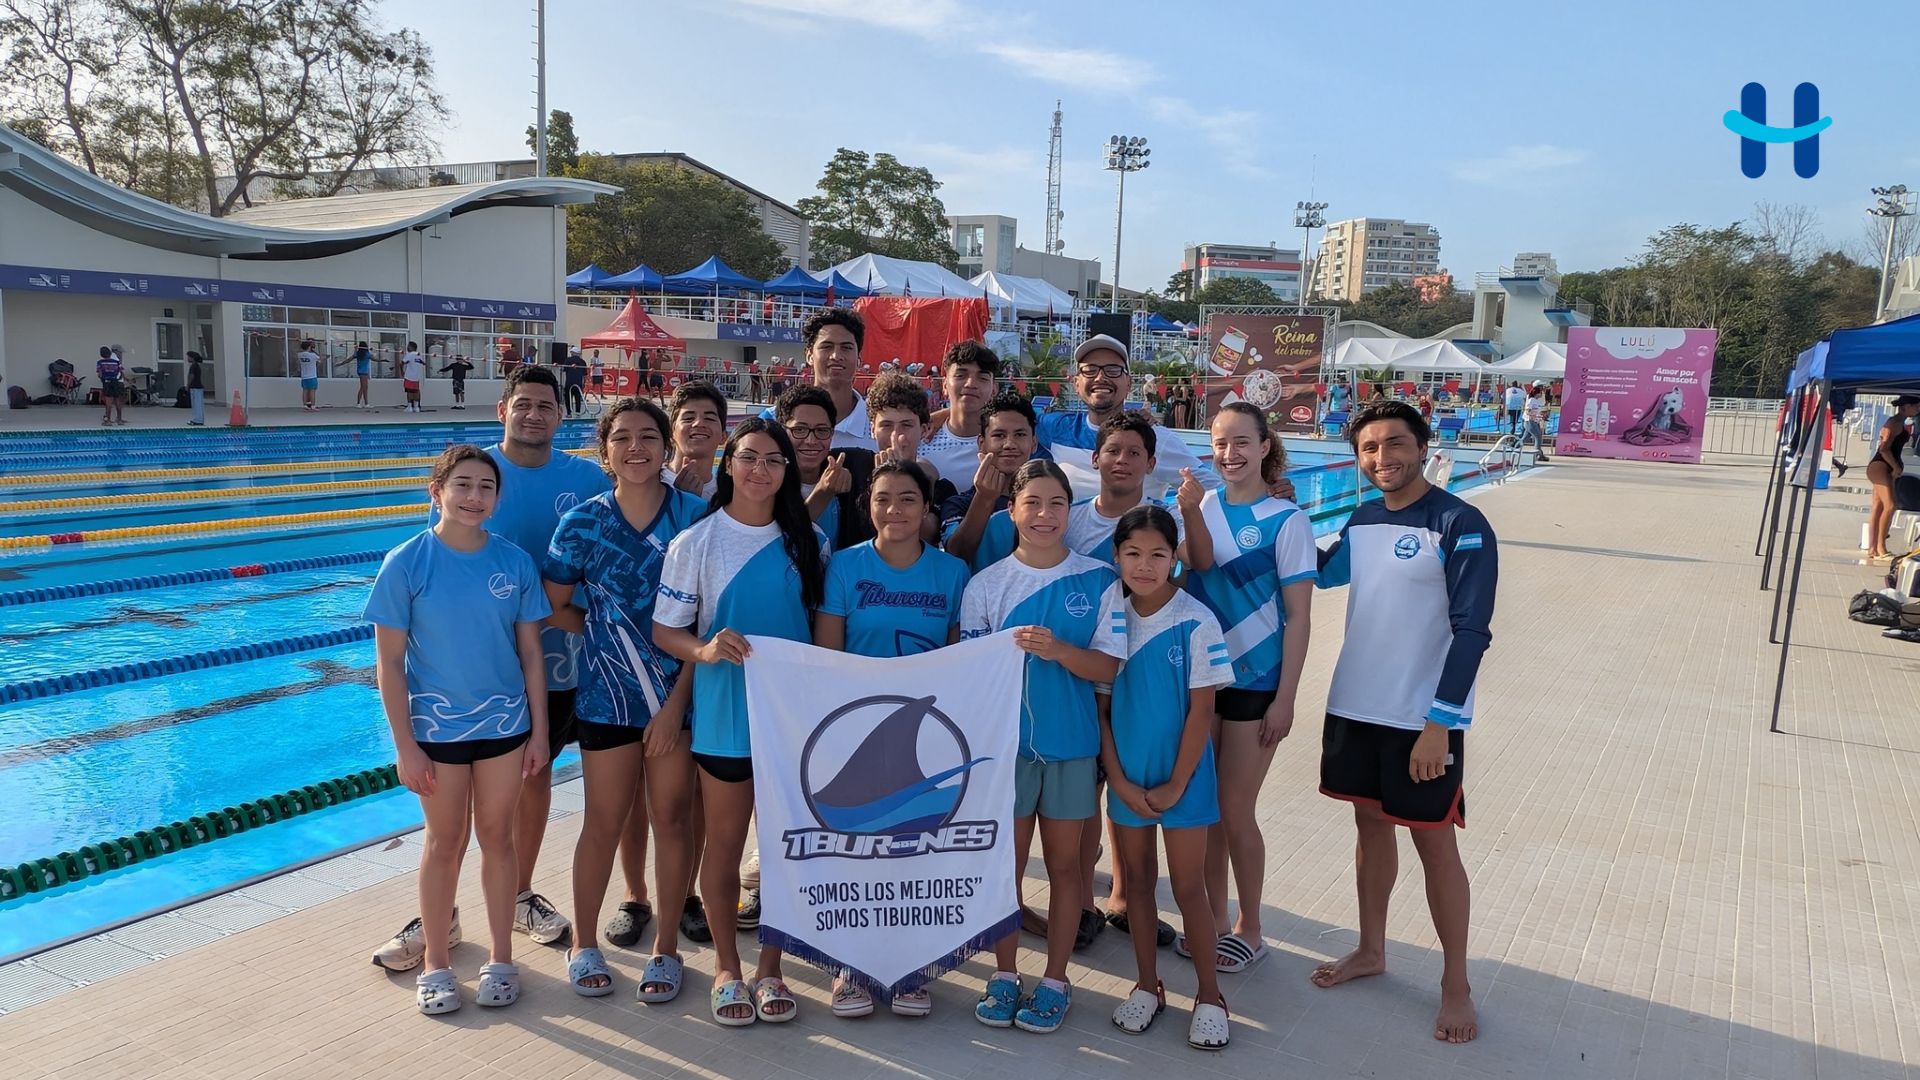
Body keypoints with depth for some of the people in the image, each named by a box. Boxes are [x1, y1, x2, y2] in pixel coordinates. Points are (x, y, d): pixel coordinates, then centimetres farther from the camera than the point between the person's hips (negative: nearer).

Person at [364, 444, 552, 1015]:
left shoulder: (515, 562, -5)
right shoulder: (407, 563, -11)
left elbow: (530, 652, 1)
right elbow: (390, 663, -9)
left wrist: (540, 731, 1)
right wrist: (405, 746, -10)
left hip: (506, 723, 2)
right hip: (437, 726, -1)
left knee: (496, 838, 12)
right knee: (446, 843, 11)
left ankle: (500, 959, 27)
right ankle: (436, 965, 28)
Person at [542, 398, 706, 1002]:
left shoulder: (695, 517, -7)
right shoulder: (583, 523, -4)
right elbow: (553, 608, 6)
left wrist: (677, 702, -11)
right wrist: (606, 629, 0)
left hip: (680, 695, 0)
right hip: (608, 697, 0)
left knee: (673, 819, 9)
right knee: (605, 823, 10)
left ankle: (666, 948, 25)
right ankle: (583, 945, 29)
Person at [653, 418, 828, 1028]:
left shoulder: (808, 542, 2)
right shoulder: (696, 543, -5)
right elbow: (664, 630, -3)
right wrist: (705, 650, -23)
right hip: (725, 718, -2)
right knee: (724, 846, 10)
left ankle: (769, 967, 27)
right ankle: (727, 967, 29)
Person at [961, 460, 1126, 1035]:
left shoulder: (1099, 580, -3)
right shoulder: (985, 584, -1)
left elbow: (1108, 667, -7)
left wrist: (1058, 650, -23)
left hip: (1072, 743, 0)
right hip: (1005, 742, 1)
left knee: (1063, 862, 10)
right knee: (1007, 861, 10)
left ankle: (1055, 980, 24)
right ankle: (1004, 974, 26)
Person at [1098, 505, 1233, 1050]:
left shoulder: (1197, 622, -13)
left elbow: (1201, 710, -11)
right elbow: (1100, 707, 0)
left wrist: (1175, 785, -11)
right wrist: (1119, 781, -6)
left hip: (1182, 776, -3)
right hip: (1125, 777, 3)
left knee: (1189, 888, 5)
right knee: (1138, 881, 14)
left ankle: (1209, 995, 21)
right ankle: (1147, 986, 29)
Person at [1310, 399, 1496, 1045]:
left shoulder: (1460, 526, -14)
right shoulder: (1362, 521, 5)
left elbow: (1470, 631, -17)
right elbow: (1323, 572, 25)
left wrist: (1439, 724, -20)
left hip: (1422, 719, -6)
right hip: (1354, 706, 6)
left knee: (1433, 841, 4)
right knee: (1371, 822, 17)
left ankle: (1456, 985, 20)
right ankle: (1371, 950, 34)